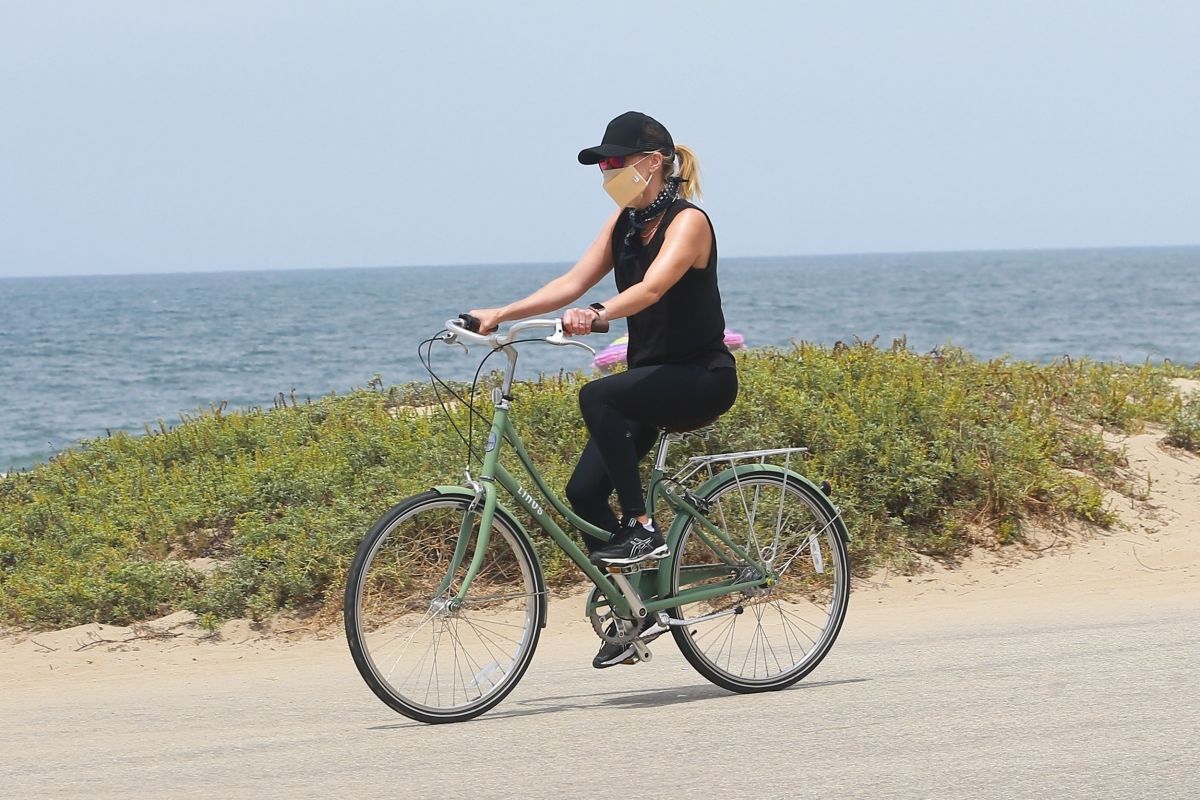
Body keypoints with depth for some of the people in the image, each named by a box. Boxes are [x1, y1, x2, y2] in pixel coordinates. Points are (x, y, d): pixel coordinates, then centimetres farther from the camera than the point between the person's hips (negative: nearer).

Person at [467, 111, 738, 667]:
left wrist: (596, 316, -49)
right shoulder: (624, 222, 9)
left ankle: (642, 528, -25)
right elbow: (573, 282, 3)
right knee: (584, 490, -6)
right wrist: (500, 315, -8)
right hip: (650, 379, 8)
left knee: (598, 397, -33)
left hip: (702, 377, -8)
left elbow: (652, 287, -32)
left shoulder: (687, 221, -15)